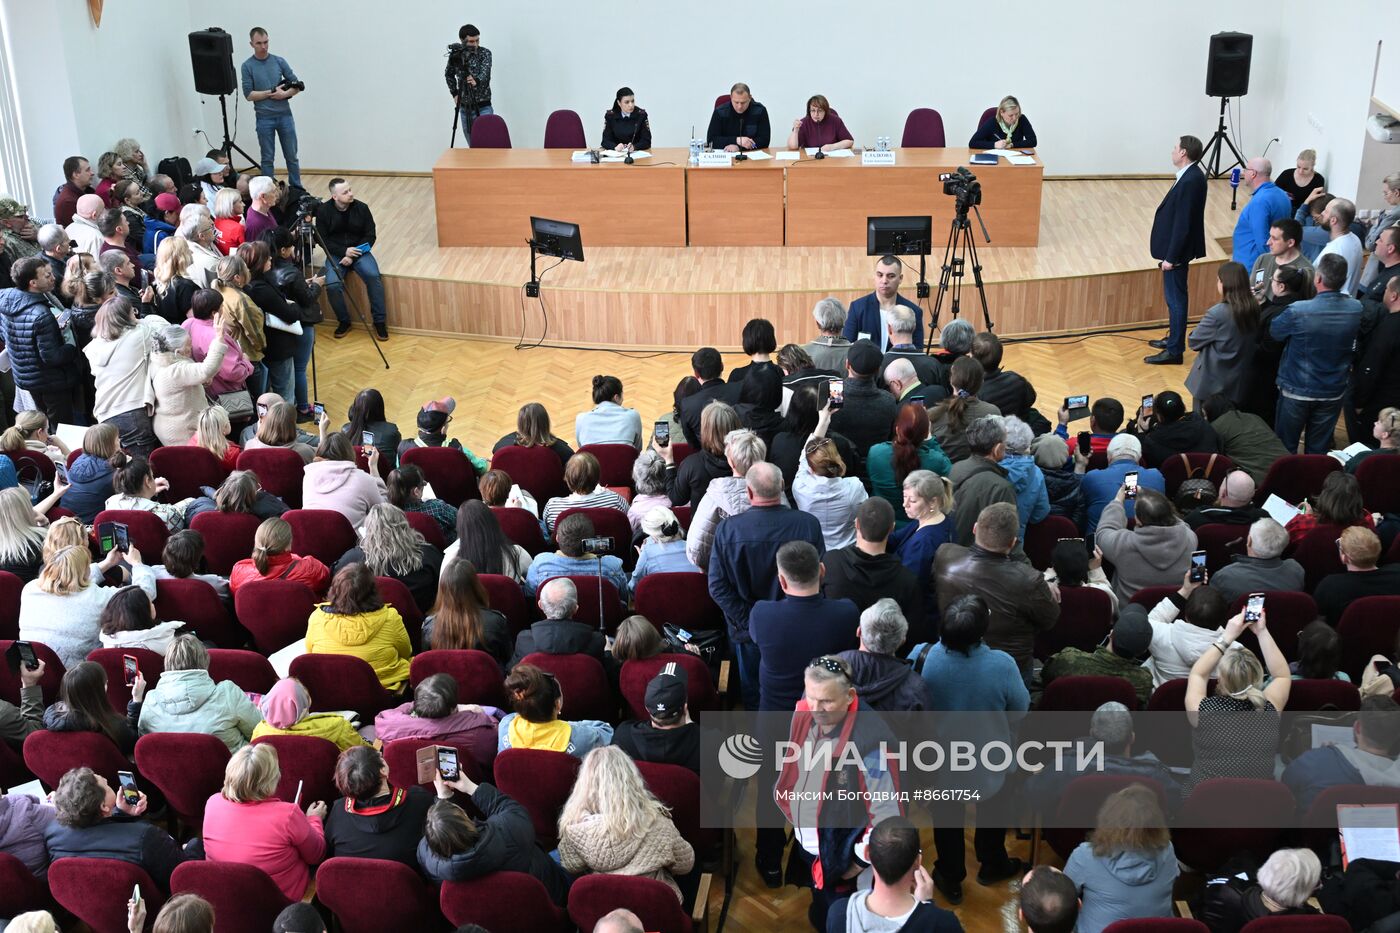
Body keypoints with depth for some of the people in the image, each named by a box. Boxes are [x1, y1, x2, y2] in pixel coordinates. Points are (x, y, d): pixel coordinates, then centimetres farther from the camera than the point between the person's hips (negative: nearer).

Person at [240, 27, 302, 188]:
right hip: (264, 118, -2)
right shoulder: (247, 66, -1)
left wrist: (285, 93, -14)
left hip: (285, 116, 2)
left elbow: (297, 85, 5)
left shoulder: (279, 61, 5)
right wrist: (272, 92, -12)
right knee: (267, 159, 4)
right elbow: (248, 95, -7)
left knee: (291, 156, 7)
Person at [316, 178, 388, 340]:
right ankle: (344, 321, -2)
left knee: (373, 276, -28)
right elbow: (322, 239, -3)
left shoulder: (361, 208, -6)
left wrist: (353, 256, -13)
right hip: (336, 254, 0)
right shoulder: (323, 210, -6)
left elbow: (370, 236, -2)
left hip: (359, 251, 0)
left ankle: (379, 322, -15)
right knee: (332, 284, -27)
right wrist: (344, 252, -17)